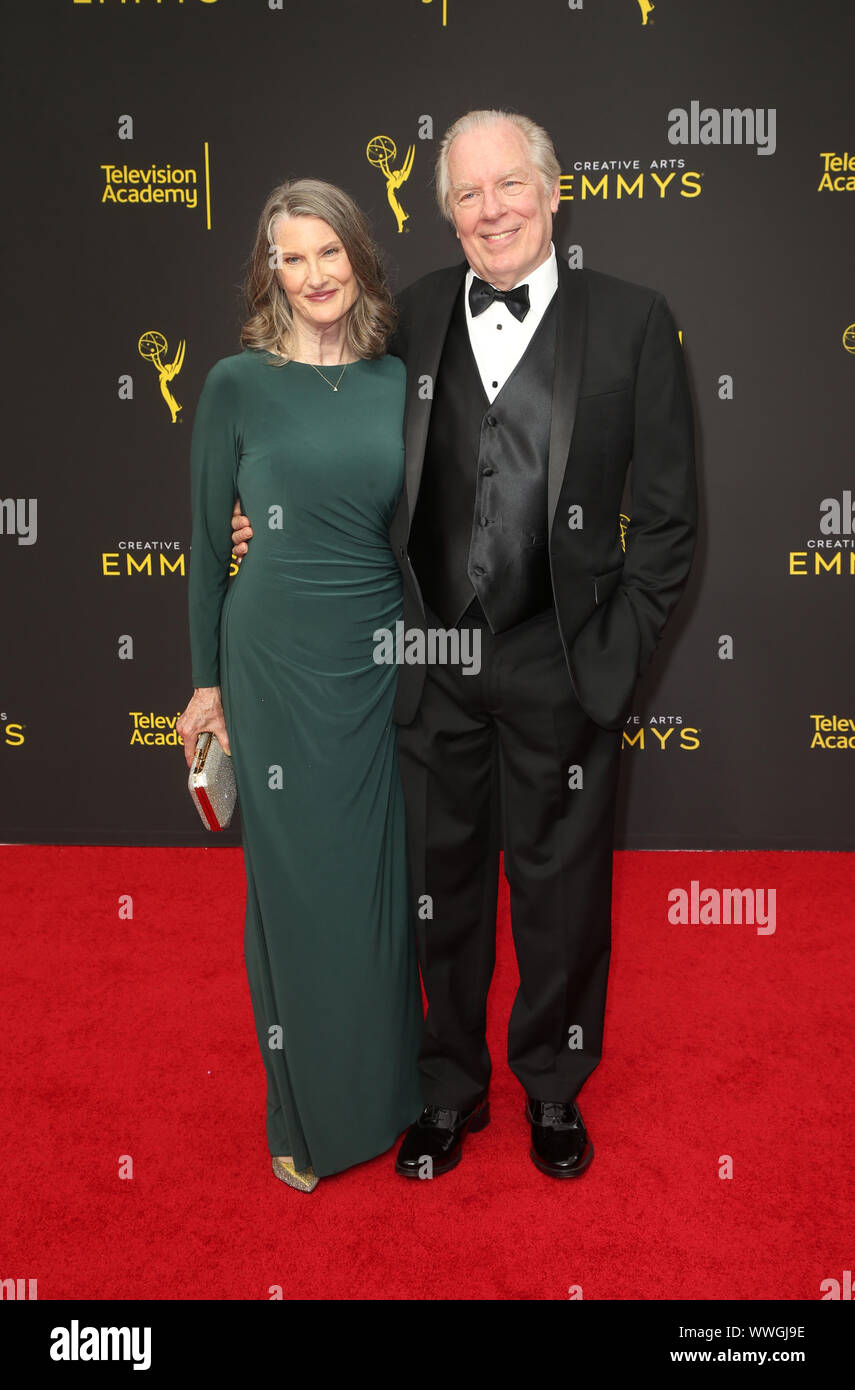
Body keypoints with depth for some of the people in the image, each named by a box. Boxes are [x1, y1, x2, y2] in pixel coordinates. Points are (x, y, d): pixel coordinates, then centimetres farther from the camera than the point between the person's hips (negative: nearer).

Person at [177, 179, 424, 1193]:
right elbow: (208, 541, 2)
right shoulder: (238, 384, -2)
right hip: (279, 662, -2)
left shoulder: (401, 381, 6)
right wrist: (205, 680, 2)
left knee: (384, 878, 12)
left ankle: (388, 1083, 35)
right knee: (296, 882, 7)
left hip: (386, 661, 3)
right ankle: (306, 1110, 28)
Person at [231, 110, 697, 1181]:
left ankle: (553, 1086, 38)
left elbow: (668, 511, -2)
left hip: (561, 668, -2)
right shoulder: (411, 317, 5)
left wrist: (622, 647, -7)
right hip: (432, 661, 3)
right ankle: (450, 1088, 38)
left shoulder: (632, 321, -3)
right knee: (441, 880, 15)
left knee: (560, 885, 13)